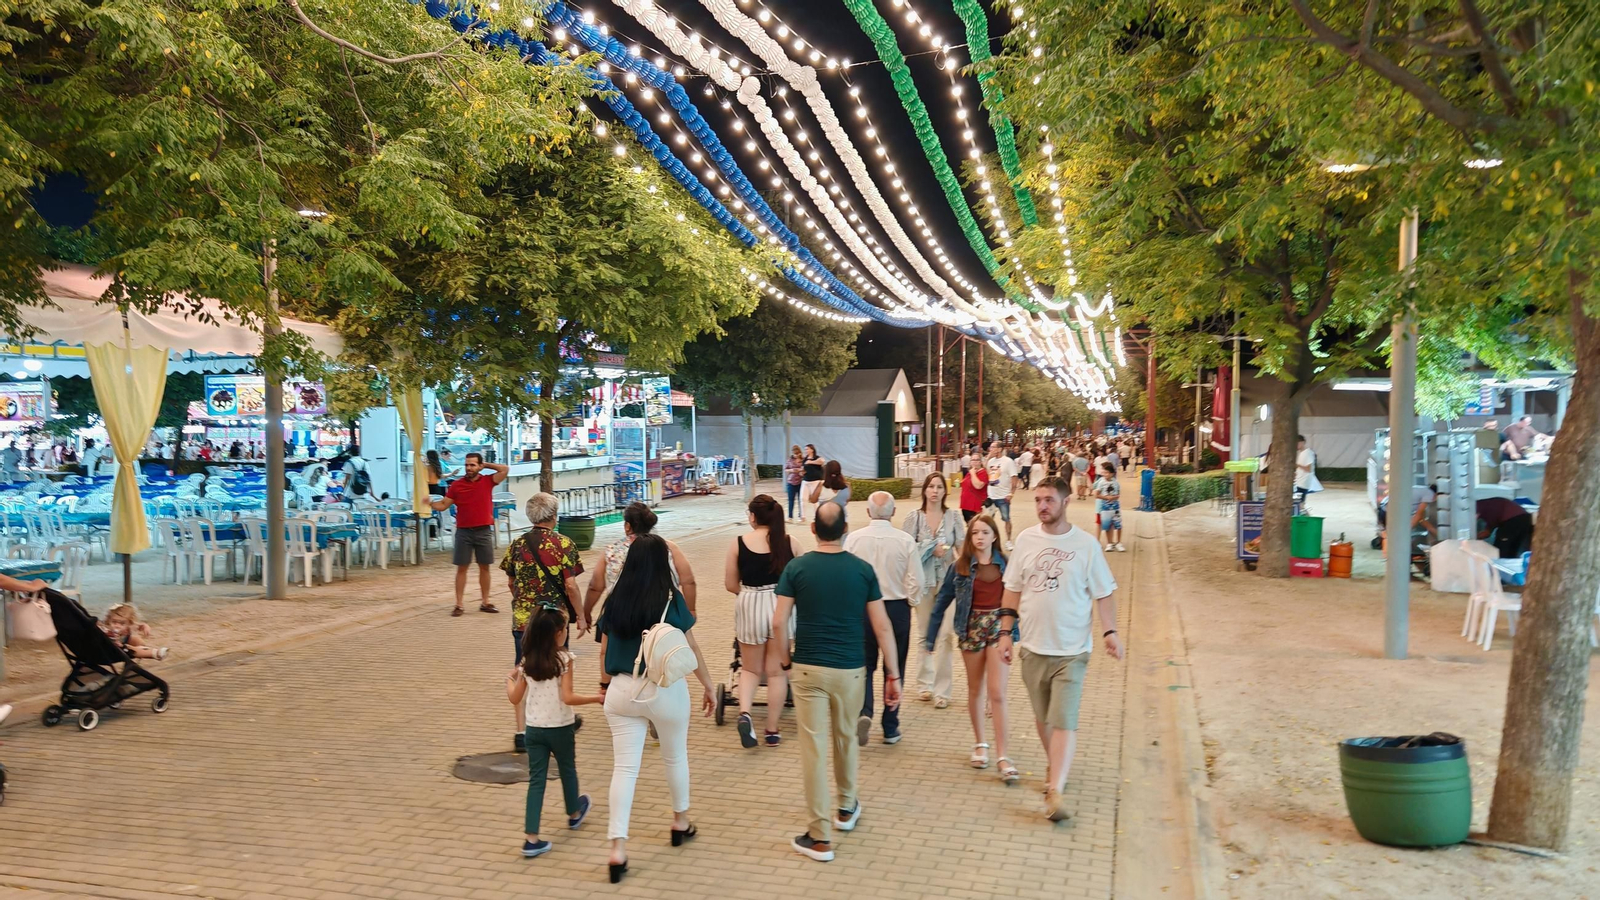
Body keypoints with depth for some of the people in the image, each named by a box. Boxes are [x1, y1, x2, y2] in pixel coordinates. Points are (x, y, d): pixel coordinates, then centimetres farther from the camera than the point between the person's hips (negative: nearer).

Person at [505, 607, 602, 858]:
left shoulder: (527, 662, -1)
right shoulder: (564, 659, -15)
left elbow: (515, 698, 4)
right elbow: (568, 698, -22)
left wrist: (510, 679, 22)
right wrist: (597, 698, -13)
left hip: (533, 729, 3)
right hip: (560, 728, -3)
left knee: (536, 780, 5)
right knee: (567, 770, 21)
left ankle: (531, 838, -1)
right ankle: (574, 813, 45)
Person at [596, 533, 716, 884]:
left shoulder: (615, 601, -1)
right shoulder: (671, 599, -10)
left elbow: (604, 650, 8)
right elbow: (691, 649, -5)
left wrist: (607, 683, 25)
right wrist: (708, 685, 7)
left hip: (622, 690, 2)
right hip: (665, 689, -2)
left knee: (624, 767, 4)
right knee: (675, 757, 20)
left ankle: (618, 849, -1)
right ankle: (681, 823, 38)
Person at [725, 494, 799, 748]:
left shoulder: (738, 543, -6)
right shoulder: (789, 542, -5)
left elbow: (730, 584, -1)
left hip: (749, 606, 0)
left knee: (750, 668, 17)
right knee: (777, 671, 11)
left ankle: (745, 713, -7)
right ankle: (772, 730, 17)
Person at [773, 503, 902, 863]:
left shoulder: (797, 568, -5)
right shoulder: (863, 569, -1)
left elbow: (778, 622, -8)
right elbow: (882, 626, -3)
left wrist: (786, 660, 8)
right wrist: (893, 675, 3)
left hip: (808, 668, -2)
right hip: (851, 669, 2)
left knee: (813, 747, 2)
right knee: (845, 738, 23)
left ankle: (820, 836, 4)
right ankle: (846, 808, 41)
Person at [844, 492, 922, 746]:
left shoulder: (854, 539, -9)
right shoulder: (906, 541, -10)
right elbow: (916, 581, -9)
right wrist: (911, 602, 10)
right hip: (897, 608, 0)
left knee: (864, 665, 13)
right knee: (894, 668, 12)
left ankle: (864, 712, -10)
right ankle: (890, 728, 18)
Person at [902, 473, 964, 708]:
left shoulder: (954, 516, 2)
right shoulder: (914, 517, 0)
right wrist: (932, 549, -11)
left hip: (947, 580, -1)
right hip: (923, 580, 1)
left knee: (946, 634, -7)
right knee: (925, 632, 11)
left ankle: (942, 690, -1)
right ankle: (924, 684, 24)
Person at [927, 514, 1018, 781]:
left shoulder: (1005, 564, 0)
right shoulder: (960, 566, -1)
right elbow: (943, 599, 3)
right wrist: (930, 635, 2)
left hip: (999, 627, -1)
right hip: (972, 628, 1)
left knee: (997, 693, -7)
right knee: (976, 691, 13)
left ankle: (1002, 756, -3)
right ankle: (979, 744, 30)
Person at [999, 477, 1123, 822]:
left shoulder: (1086, 544, -6)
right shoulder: (1026, 540, 3)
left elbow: (1104, 593, -1)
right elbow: (1013, 589, 9)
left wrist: (1110, 631, -13)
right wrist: (1005, 631, 5)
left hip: (1072, 650, -3)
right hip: (1033, 647, 4)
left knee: (1064, 721, -9)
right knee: (1042, 716, 16)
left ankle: (1055, 791, -9)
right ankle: (1056, 765, 38)